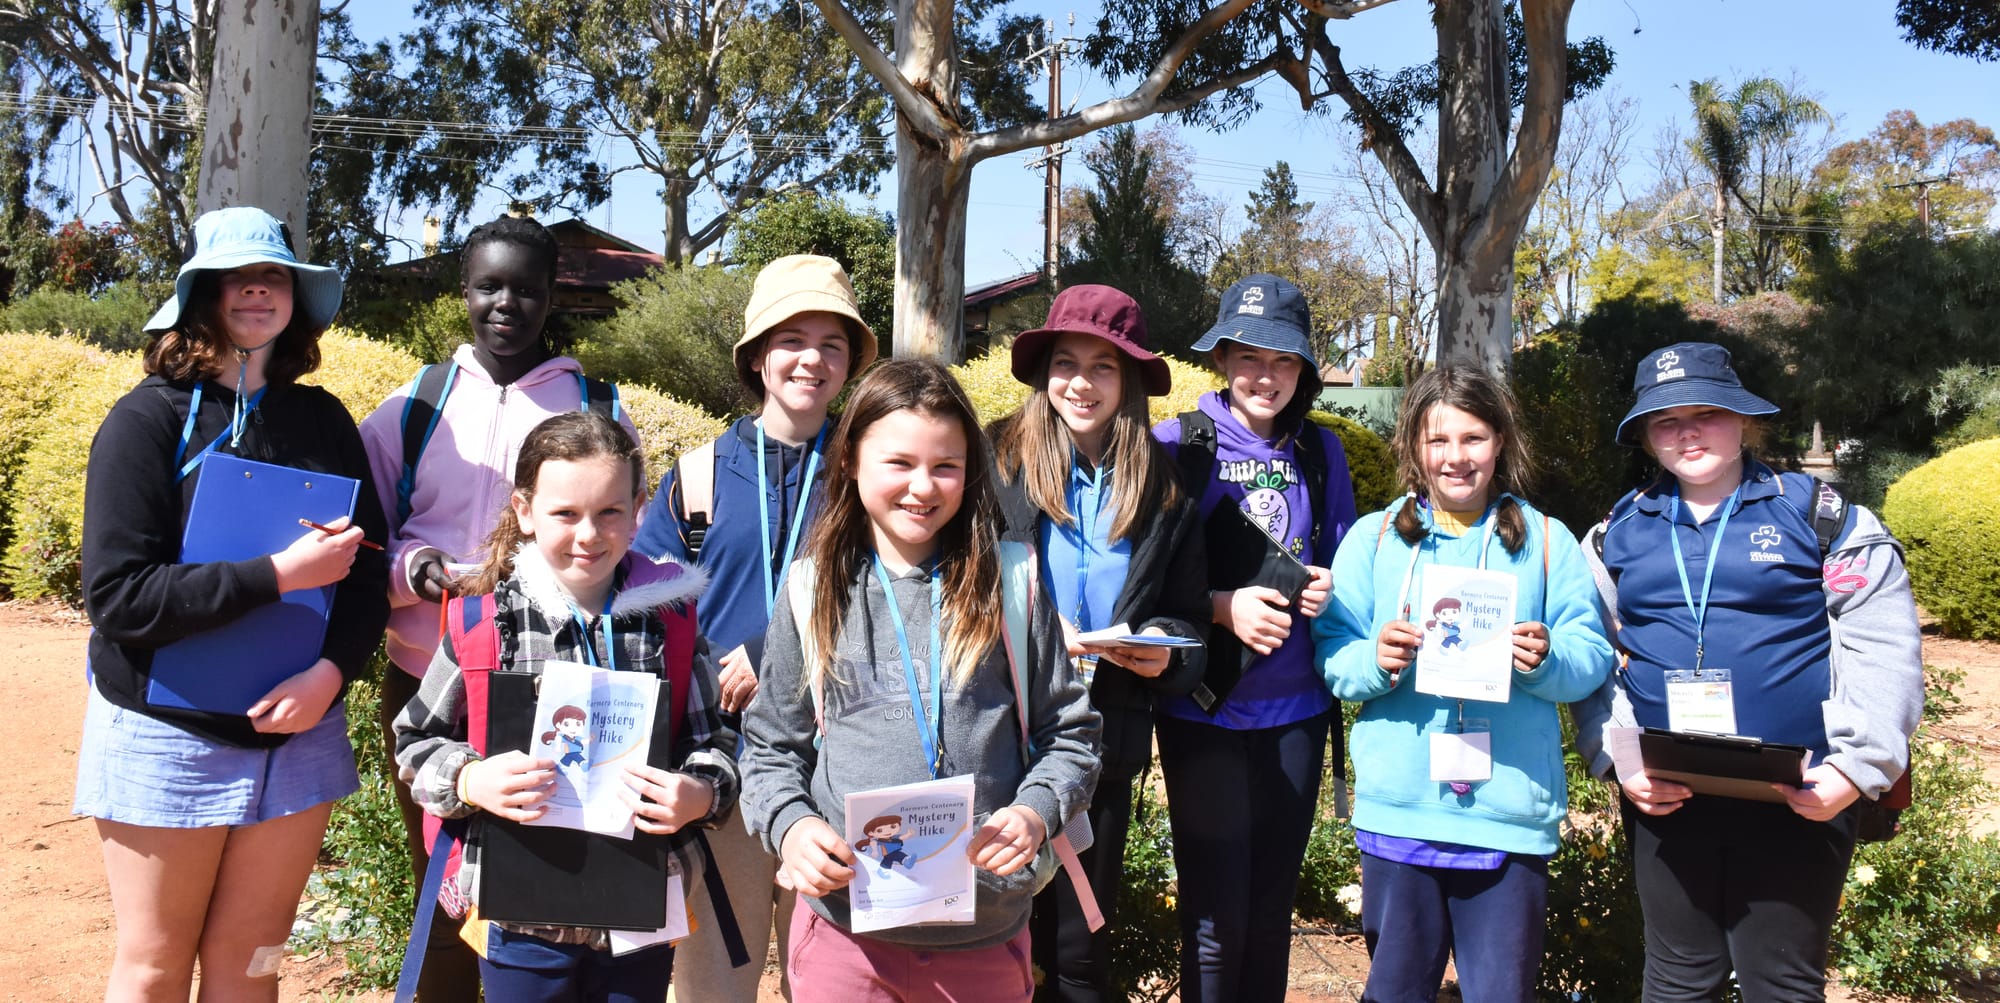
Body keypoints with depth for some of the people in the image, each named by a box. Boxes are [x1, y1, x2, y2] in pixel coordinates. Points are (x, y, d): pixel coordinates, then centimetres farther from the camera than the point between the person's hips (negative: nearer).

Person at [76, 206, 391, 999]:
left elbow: (368, 567, 2)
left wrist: (333, 671, -15)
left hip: (298, 733, 3)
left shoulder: (323, 419, 3)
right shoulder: (148, 419, -9)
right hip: (167, 737, -3)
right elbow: (118, 594, -16)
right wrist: (279, 575, -21)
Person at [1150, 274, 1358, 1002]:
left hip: (1296, 710, 4)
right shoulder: (1177, 445, -6)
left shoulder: (1320, 451, 5)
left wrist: (1329, 591, -9)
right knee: (1216, 919, 1)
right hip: (1205, 713, -3)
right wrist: (1221, 606, -21)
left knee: (1272, 909, 15)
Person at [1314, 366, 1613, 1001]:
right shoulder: (1375, 538, 6)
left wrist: (1549, 659, -18)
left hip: (1512, 816, 0)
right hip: (1398, 810, 0)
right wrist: (1374, 662, -17)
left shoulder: (1546, 541, 6)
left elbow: (1592, 657, 3)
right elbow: (1331, 657, 3)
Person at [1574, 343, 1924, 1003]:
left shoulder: (1823, 518, 0)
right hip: (1665, 800, 3)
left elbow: (1882, 651, -4)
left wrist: (1860, 765, -15)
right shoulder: (1615, 537, 8)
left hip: (1797, 800, -2)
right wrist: (1616, 761, -6)